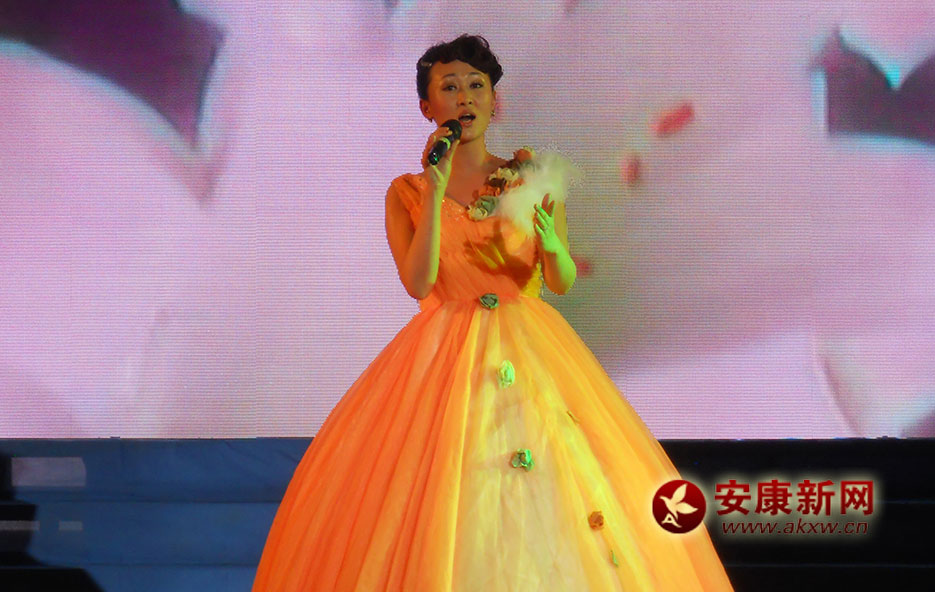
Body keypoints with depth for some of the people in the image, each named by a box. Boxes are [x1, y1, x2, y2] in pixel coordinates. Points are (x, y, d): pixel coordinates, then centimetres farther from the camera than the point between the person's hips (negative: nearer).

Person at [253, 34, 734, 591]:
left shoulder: (532, 176, 7)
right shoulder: (407, 190, 6)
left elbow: (564, 283, 2)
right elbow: (419, 283, -9)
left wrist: (551, 242, -20)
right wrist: (435, 190, -12)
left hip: (533, 351, 1)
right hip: (443, 355, 0)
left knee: (550, 509, -5)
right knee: (442, 516, -5)